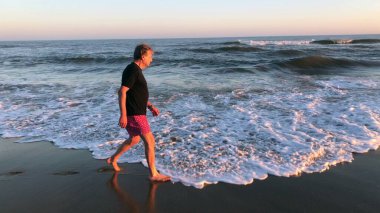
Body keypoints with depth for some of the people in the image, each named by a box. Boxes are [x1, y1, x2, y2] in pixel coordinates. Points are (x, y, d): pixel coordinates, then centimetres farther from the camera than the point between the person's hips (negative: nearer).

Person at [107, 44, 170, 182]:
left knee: (134, 139, 25)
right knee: (150, 141, -6)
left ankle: (113, 159, 40)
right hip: (134, 114, -10)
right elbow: (122, 92, -22)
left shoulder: (136, 71, 15)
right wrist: (123, 115, -24)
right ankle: (153, 174, 4)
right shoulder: (132, 70, -16)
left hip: (137, 112, 10)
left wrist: (150, 106, 15)